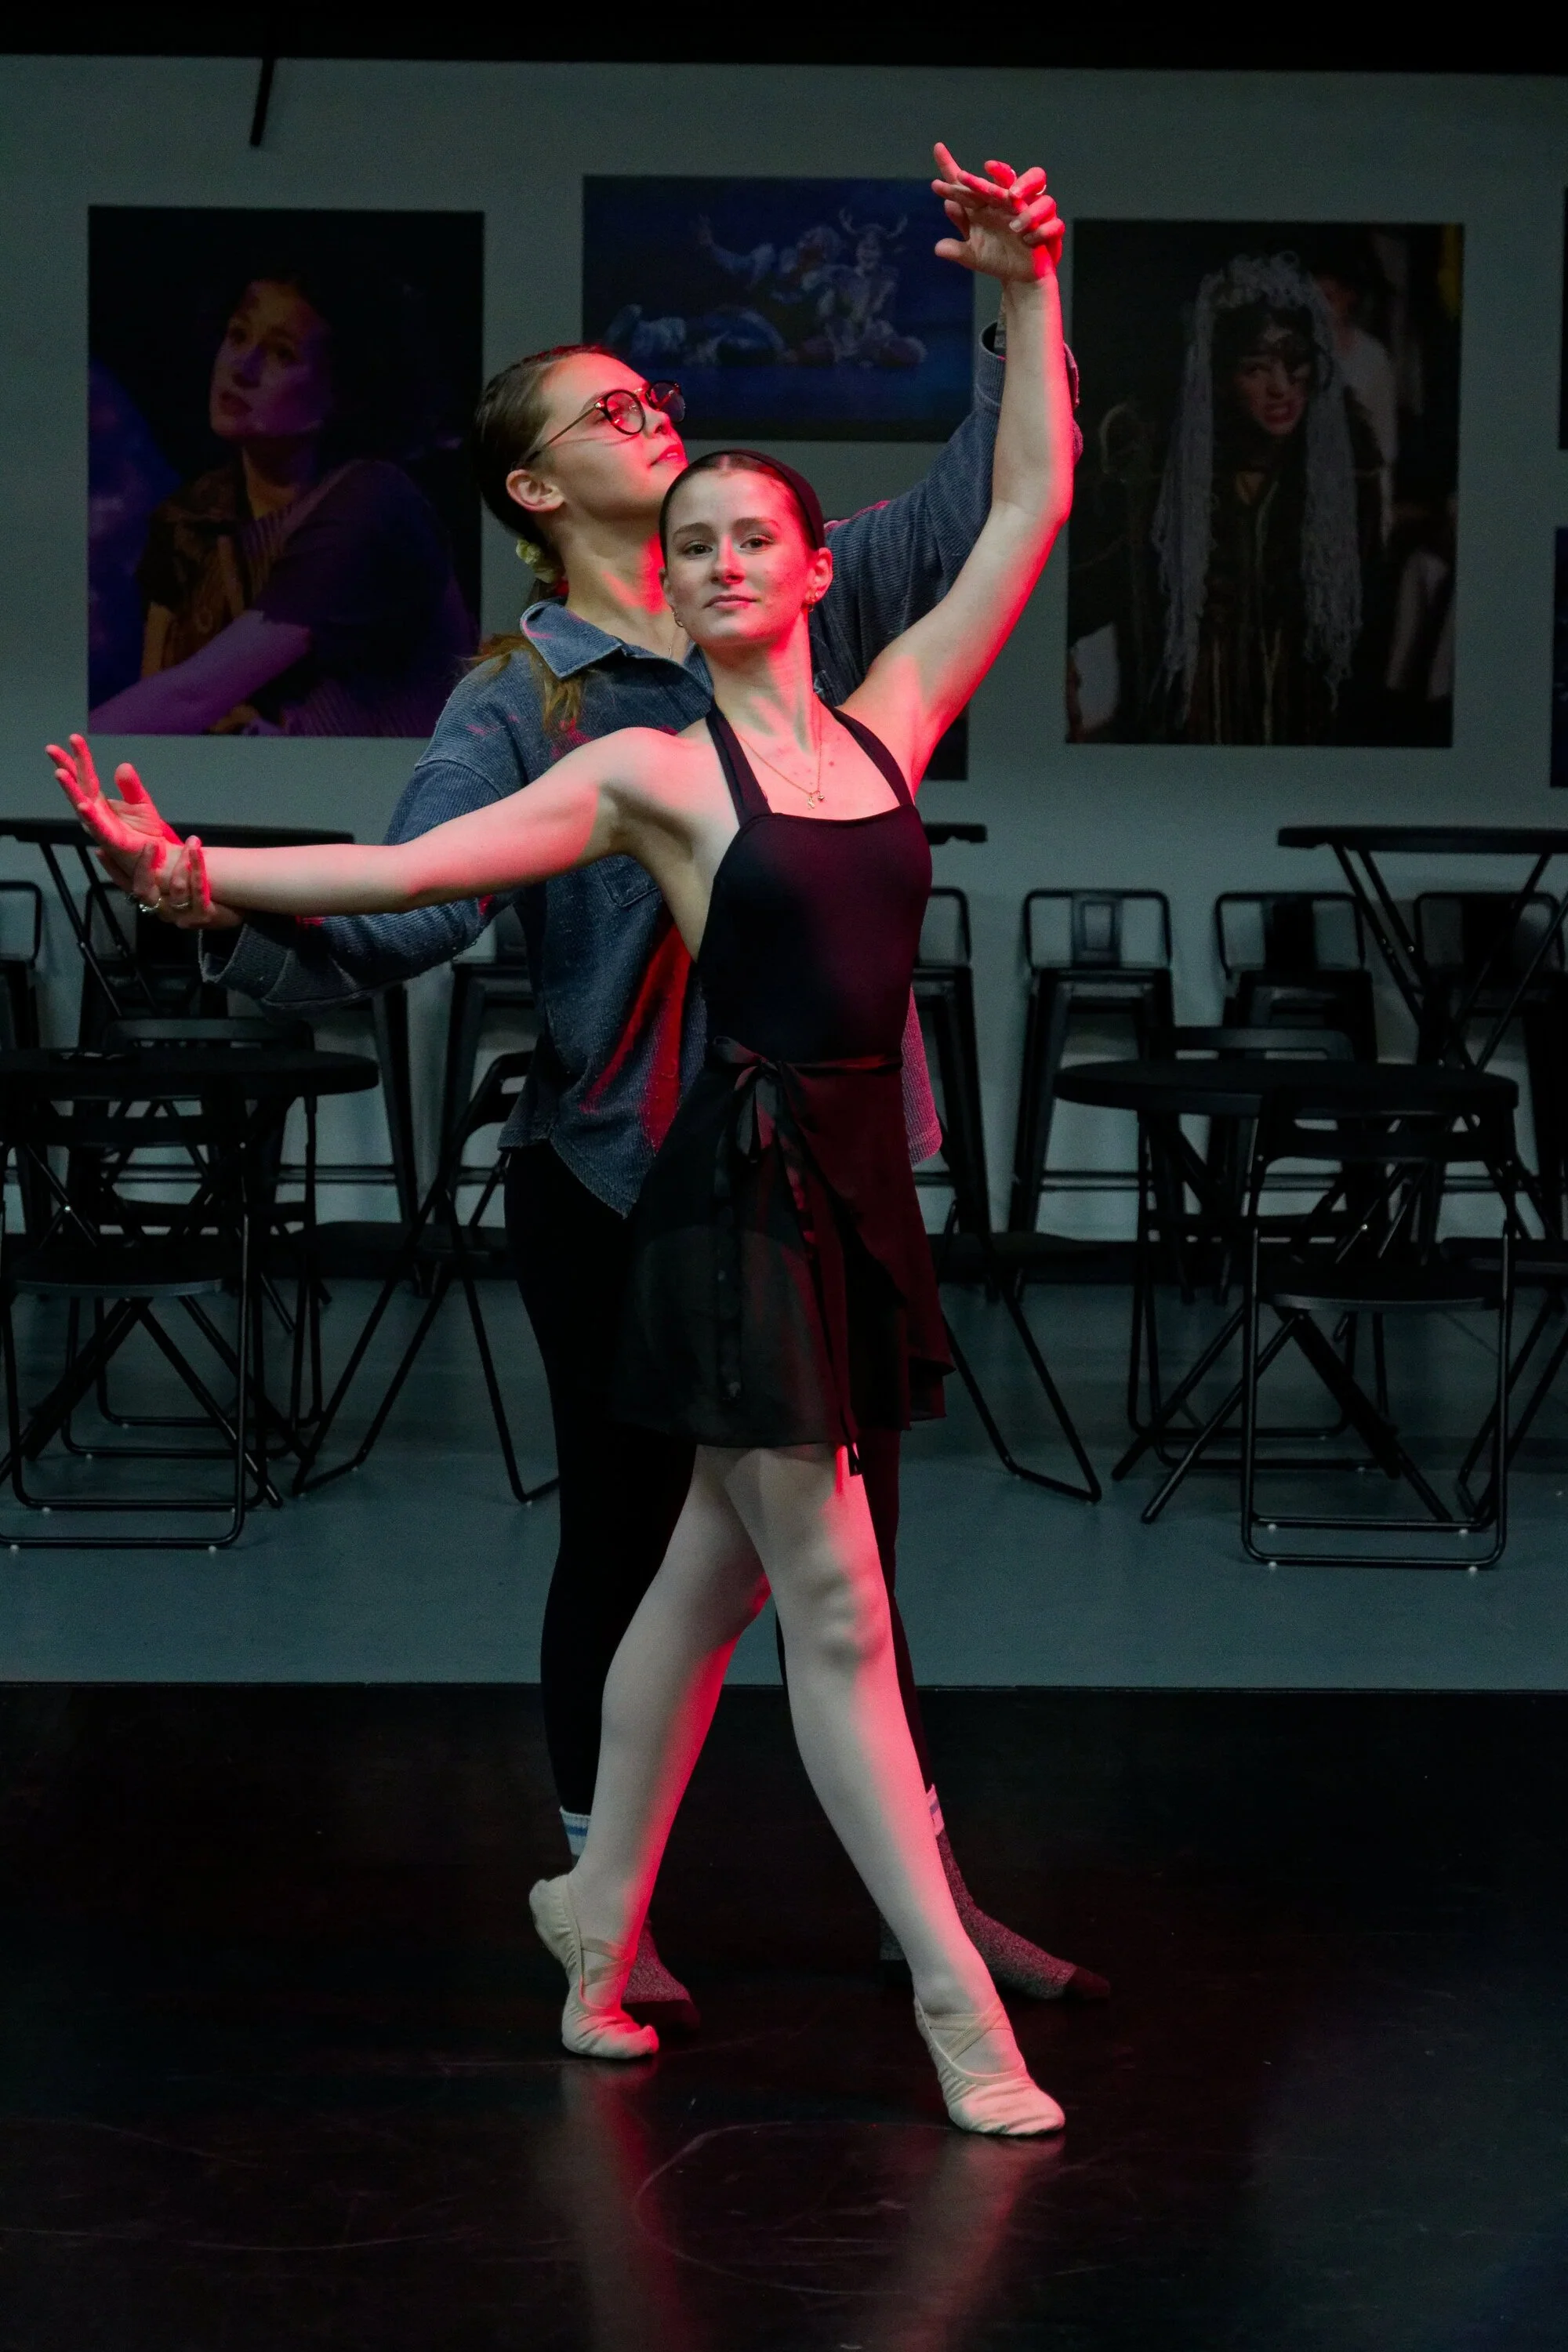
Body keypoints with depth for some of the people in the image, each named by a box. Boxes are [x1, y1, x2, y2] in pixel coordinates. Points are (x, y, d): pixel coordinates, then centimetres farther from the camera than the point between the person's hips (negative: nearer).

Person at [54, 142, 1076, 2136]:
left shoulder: (888, 720, 11)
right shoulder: (652, 771, -3)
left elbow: (1032, 508, 12)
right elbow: (414, 867, -8)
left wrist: (1031, 293, 7)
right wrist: (197, 869, -18)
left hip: (857, 1186, 6)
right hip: (743, 1196, -6)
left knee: (711, 1578, 15)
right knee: (835, 1616, -3)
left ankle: (594, 1930, 27)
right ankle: (961, 2013, 1)